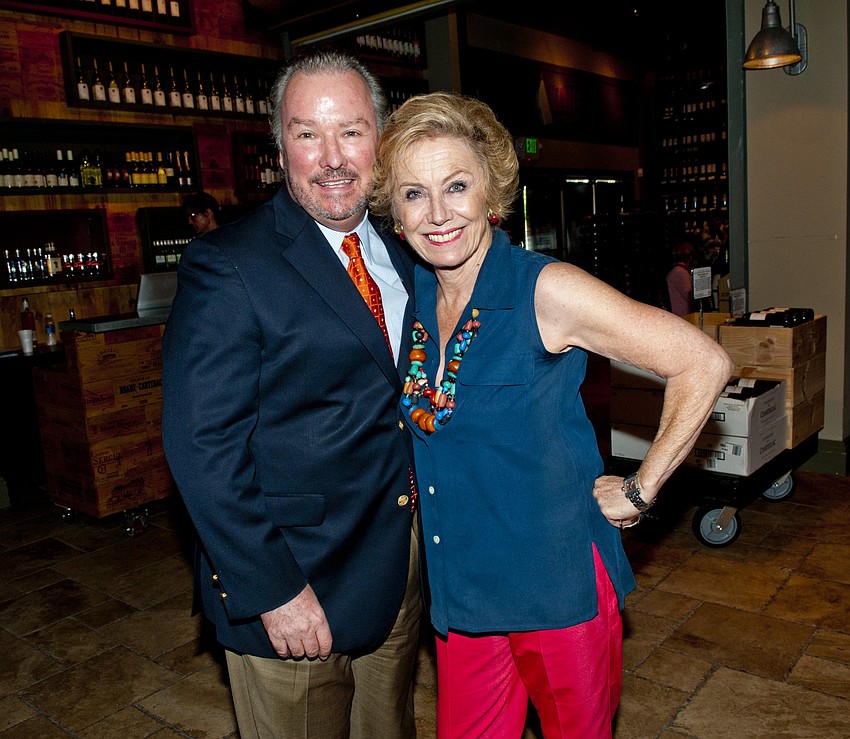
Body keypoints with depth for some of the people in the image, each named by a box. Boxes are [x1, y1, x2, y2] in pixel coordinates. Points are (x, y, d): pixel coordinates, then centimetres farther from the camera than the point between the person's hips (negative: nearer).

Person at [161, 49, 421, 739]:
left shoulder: (403, 257, 6)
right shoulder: (227, 266, -15)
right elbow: (202, 446, -19)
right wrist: (272, 591, -19)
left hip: (401, 569, 7)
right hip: (293, 584, -6)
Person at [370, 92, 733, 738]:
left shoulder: (546, 290, -18)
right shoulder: (415, 296, 0)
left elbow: (704, 365, -17)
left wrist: (640, 492, -13)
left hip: (556, 586, -5)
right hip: (460, 587, 5)